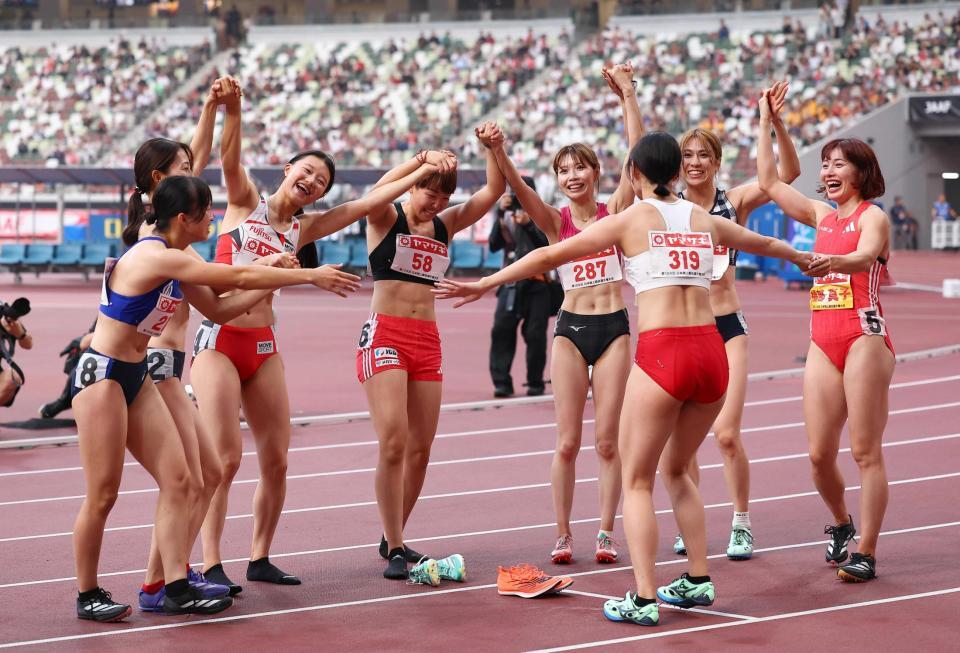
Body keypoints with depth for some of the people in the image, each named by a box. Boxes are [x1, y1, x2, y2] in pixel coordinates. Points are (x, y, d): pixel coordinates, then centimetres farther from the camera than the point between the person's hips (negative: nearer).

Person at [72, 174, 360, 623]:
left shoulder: (172, 262, 8)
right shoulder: (158, 257, -21)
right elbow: (239, 277, -21)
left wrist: (271, 282, 5)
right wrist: (310, 276, -14)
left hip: (134, 378, 10)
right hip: (101, 375, -10)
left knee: (177, 479, 2)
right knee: (103, 494, -3)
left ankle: (178, 590, 3)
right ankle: (88, 595, 9)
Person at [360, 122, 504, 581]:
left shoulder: (445, 225, 13)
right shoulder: (386, 218, -2)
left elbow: (493, 191, 6)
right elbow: (379, 192, -25)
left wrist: (492, 149, -11)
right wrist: (422, 161, -35)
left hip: (427, 339, 6)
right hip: (385, 333, -6)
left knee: (420, 448, 6)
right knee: (394, 443, -14)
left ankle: (393, 539, 21)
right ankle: (395, 550, -10)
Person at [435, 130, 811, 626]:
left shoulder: (631, 219, 2)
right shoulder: (704, 220, 15)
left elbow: (550, 256, 4)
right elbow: (762, 242, 35)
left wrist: (485, 283, 12)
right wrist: (805, 258, 55)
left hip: (662, 353, -5)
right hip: (710, 350, 5)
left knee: (637, 480, 4)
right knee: (675, 470, 24)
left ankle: (643, 599, -5)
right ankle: (698, 580, 26)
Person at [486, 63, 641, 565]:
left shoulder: (614, 211, 4)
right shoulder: (555, 222, 4)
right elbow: (520, 190, -13)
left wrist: (627, 97, -9)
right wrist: (497, 152, -30)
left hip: (614, 326, 0)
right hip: (570, 328, 0)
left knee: (607, 440, 0)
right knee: (567, 441, -1)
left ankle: (606, 532, 6)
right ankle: (562, 534, 6)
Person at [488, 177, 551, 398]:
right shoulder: (508, 216, 7)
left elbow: (548, 247, -9)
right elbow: (494, 245, -2)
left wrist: (528, 224, -20)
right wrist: (500, 213, -10)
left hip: (537, 284, -2)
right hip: (512, 282, 2)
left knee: (535, 334, -3)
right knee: (501, 329, -11)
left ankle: (535, 383, 10)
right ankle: (502, 383, -9)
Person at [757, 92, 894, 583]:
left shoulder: (873, 215, -2)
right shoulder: (822, 215, 18)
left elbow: (867, 254, -23)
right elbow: (769, 182, 21)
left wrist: (834, 261, -44)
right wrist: (765, 122, 20)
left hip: (864, 335, -6)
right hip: (823, 341, 6)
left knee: (866, 451, -6)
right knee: (819, 454, 2)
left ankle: (865, 553, -5)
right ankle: (842, 524, 27)